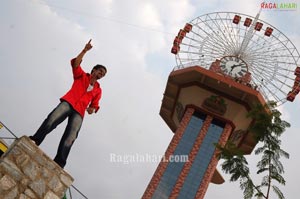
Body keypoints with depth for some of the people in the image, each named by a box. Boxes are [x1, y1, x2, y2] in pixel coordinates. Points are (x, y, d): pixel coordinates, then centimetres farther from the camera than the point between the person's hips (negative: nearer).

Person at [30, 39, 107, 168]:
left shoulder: (98, 90, 26)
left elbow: (95, 105, 23)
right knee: (52, 120, -30)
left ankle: (58, 164, -31)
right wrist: (85, 50, -2)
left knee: (70, 138, -19)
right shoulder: (81, 76, 21)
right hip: (68, 102, -1)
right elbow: (75, 63, 4)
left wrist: (92, 109, 0)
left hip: (79, 112, 1)